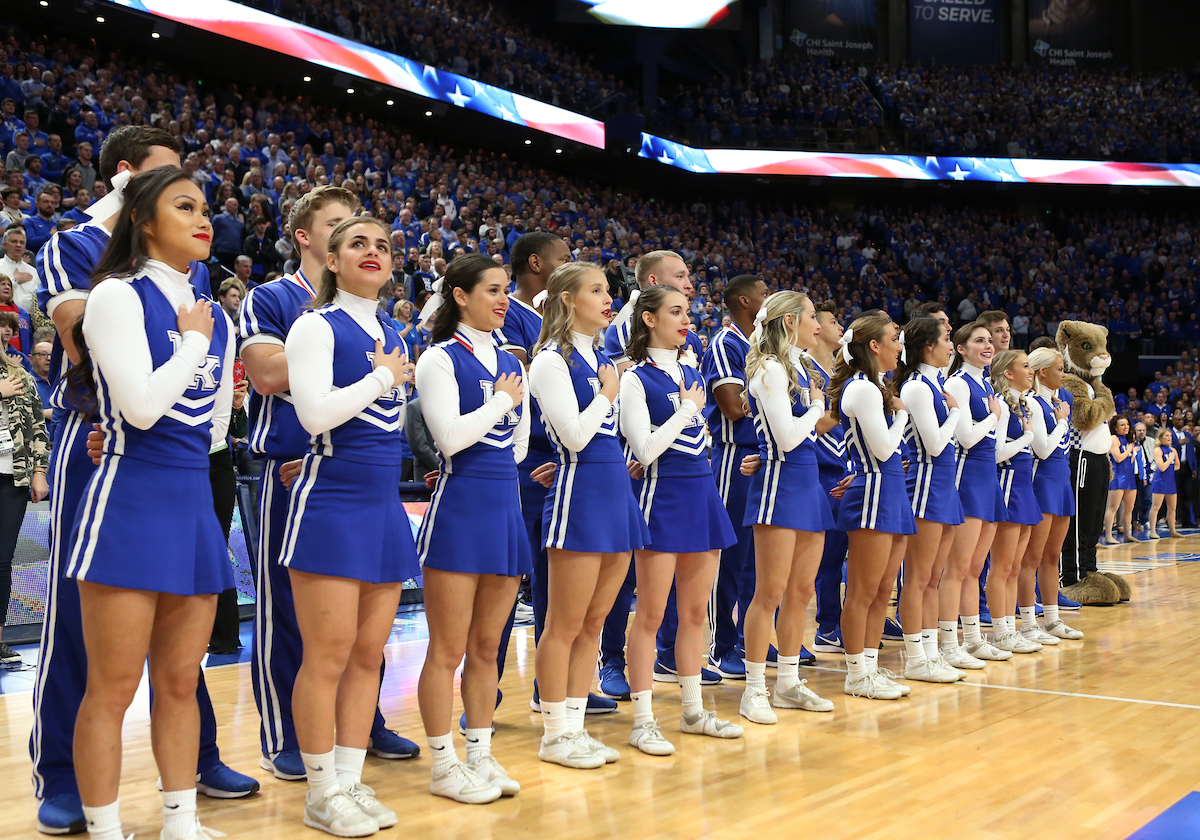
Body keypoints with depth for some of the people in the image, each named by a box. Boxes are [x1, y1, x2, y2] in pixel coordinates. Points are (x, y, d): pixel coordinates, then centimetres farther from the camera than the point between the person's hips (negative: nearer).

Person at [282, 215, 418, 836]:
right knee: (328, 656, -4)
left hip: (384, 505, 7)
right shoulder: (315, 326, -5)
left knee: (369, 654, 8)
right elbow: (316, 413, -18)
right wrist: (384, 376, -9)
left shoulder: (392, 335, 16)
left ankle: (351, 782, 18)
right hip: (330, 505, -7)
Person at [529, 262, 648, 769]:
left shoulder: (601, 360, 16)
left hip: (616, 489, 8)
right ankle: (555, 734, 9)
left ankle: (576, 727, 19)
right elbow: (574, 435, -16)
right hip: (579, 492, -8)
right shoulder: (552, 360, -8)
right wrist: (608, 394, -5)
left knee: (594, 622, 11)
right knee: (566, 625, -1)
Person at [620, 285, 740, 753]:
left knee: (695, 612, 12)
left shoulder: (691, 373, 14)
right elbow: (644, 449, -16)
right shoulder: (635, 378, -7)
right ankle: (643, 721, 4)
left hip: (701, 494, 7)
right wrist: (688, 408, -7)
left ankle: (693, 711, 22)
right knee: (651, 614, -3)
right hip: (663, 497, -7)